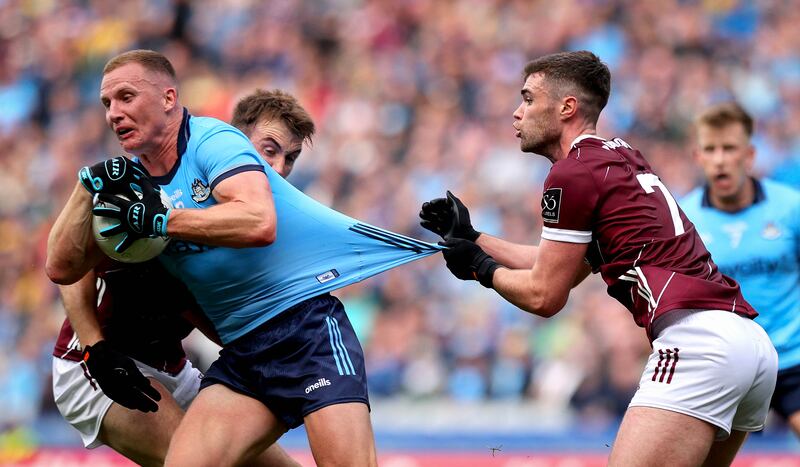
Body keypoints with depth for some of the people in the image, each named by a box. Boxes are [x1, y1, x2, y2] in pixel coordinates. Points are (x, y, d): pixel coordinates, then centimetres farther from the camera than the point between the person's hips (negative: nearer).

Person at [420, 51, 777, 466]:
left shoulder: (572, 173, -3)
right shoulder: (622, 158, 25)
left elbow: (544, 296, 3)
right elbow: (562, 268, 33)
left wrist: (481, 268, 20)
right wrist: (473, 238, 37)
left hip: (695, 337, -10)